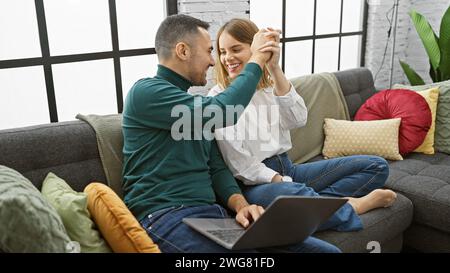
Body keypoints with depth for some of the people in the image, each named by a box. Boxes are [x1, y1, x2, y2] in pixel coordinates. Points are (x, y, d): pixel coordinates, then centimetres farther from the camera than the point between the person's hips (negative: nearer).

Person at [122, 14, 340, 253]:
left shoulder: (194, 105, 21)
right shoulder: (146, 92, -6)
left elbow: (217, 168, 15)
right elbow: (221, 112, -18)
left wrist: (240, 204, -6)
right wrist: (256, 60, -3)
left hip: (214, 212, 7)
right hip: (167, 216, -7)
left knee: (325, 249, -8)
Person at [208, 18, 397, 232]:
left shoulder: (270, 84, 10)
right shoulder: (218, 98, -5)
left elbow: (298, 120, -10)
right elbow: (237, 163, -11)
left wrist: (275, 69, -18)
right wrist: (281, 182, -19)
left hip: (288, 170, 6)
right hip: (256, 183, -6)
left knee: (376, 166, 1)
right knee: (294, 194, -41)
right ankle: (351, 207, -12)